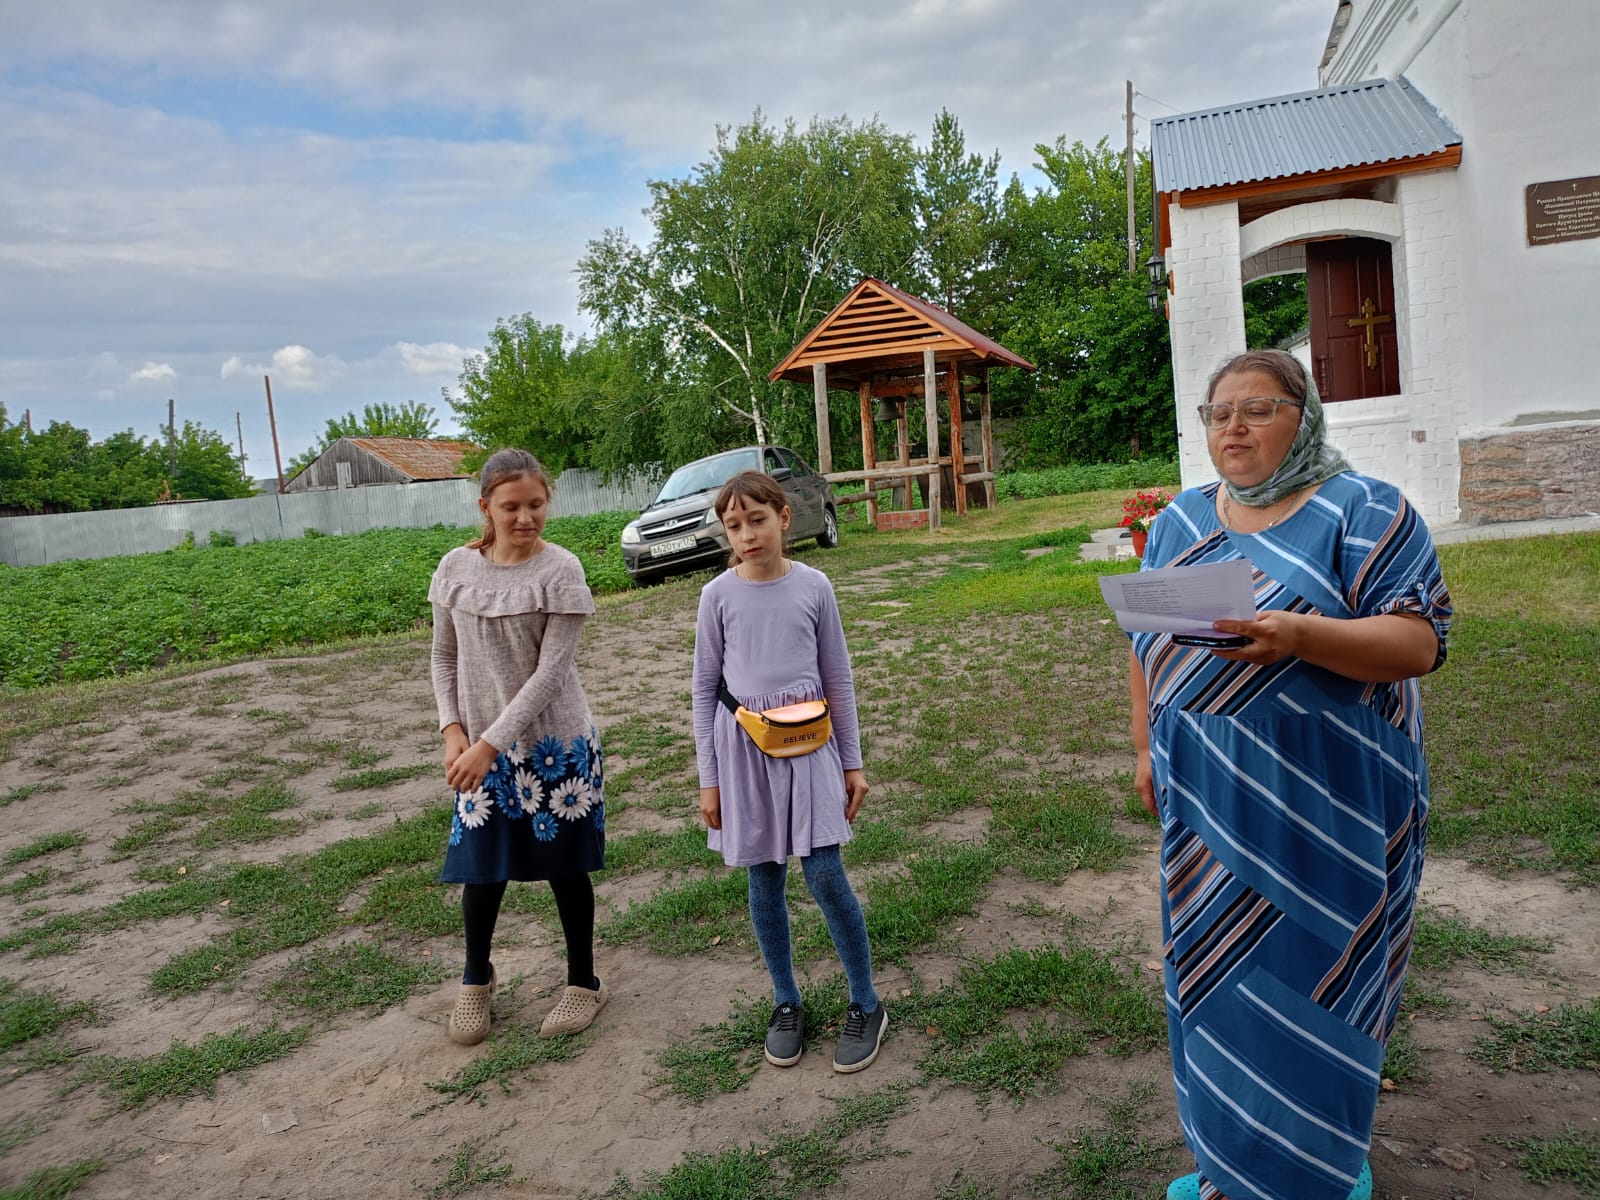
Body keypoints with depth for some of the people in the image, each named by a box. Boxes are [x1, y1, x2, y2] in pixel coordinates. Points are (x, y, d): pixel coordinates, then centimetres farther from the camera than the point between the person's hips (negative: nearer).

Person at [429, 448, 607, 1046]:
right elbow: (444, 658, 7)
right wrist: (454, 730, -5)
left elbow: (551, 669, -17)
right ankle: (475, 980, 37)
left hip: (556, 745, -3)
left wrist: (491, 741, -20)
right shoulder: (457, 568, -1)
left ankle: (584, 982, 32)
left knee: (565, 866, 10)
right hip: (482, 748, 3)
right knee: (481, 867, 10)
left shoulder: (560, 570, -13)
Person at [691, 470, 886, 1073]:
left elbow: (838, 679, 5)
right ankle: (786, 1002, 27)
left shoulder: (813, 587, -2)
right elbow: (706, 688, 3)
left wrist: (852, 762, 5)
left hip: (808, 745, -1)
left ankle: (866, 1005, 14)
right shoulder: (718, 595, -2)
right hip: (745, 749, 1)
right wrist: (709, 779, 2)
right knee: (765, 881, 9)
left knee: (825, 875, -4)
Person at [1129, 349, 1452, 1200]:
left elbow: (1419, 641, -13)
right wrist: (1145, 745, 11)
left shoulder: (1364, 513, -5)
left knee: (1309, 979, 3)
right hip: (1208, 803, 5)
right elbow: (1143, 643, 16)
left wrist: (1299, 634, -29)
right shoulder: (1181, 521, 10)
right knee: (1215, 970, 13)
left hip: (1324, 805, -5)